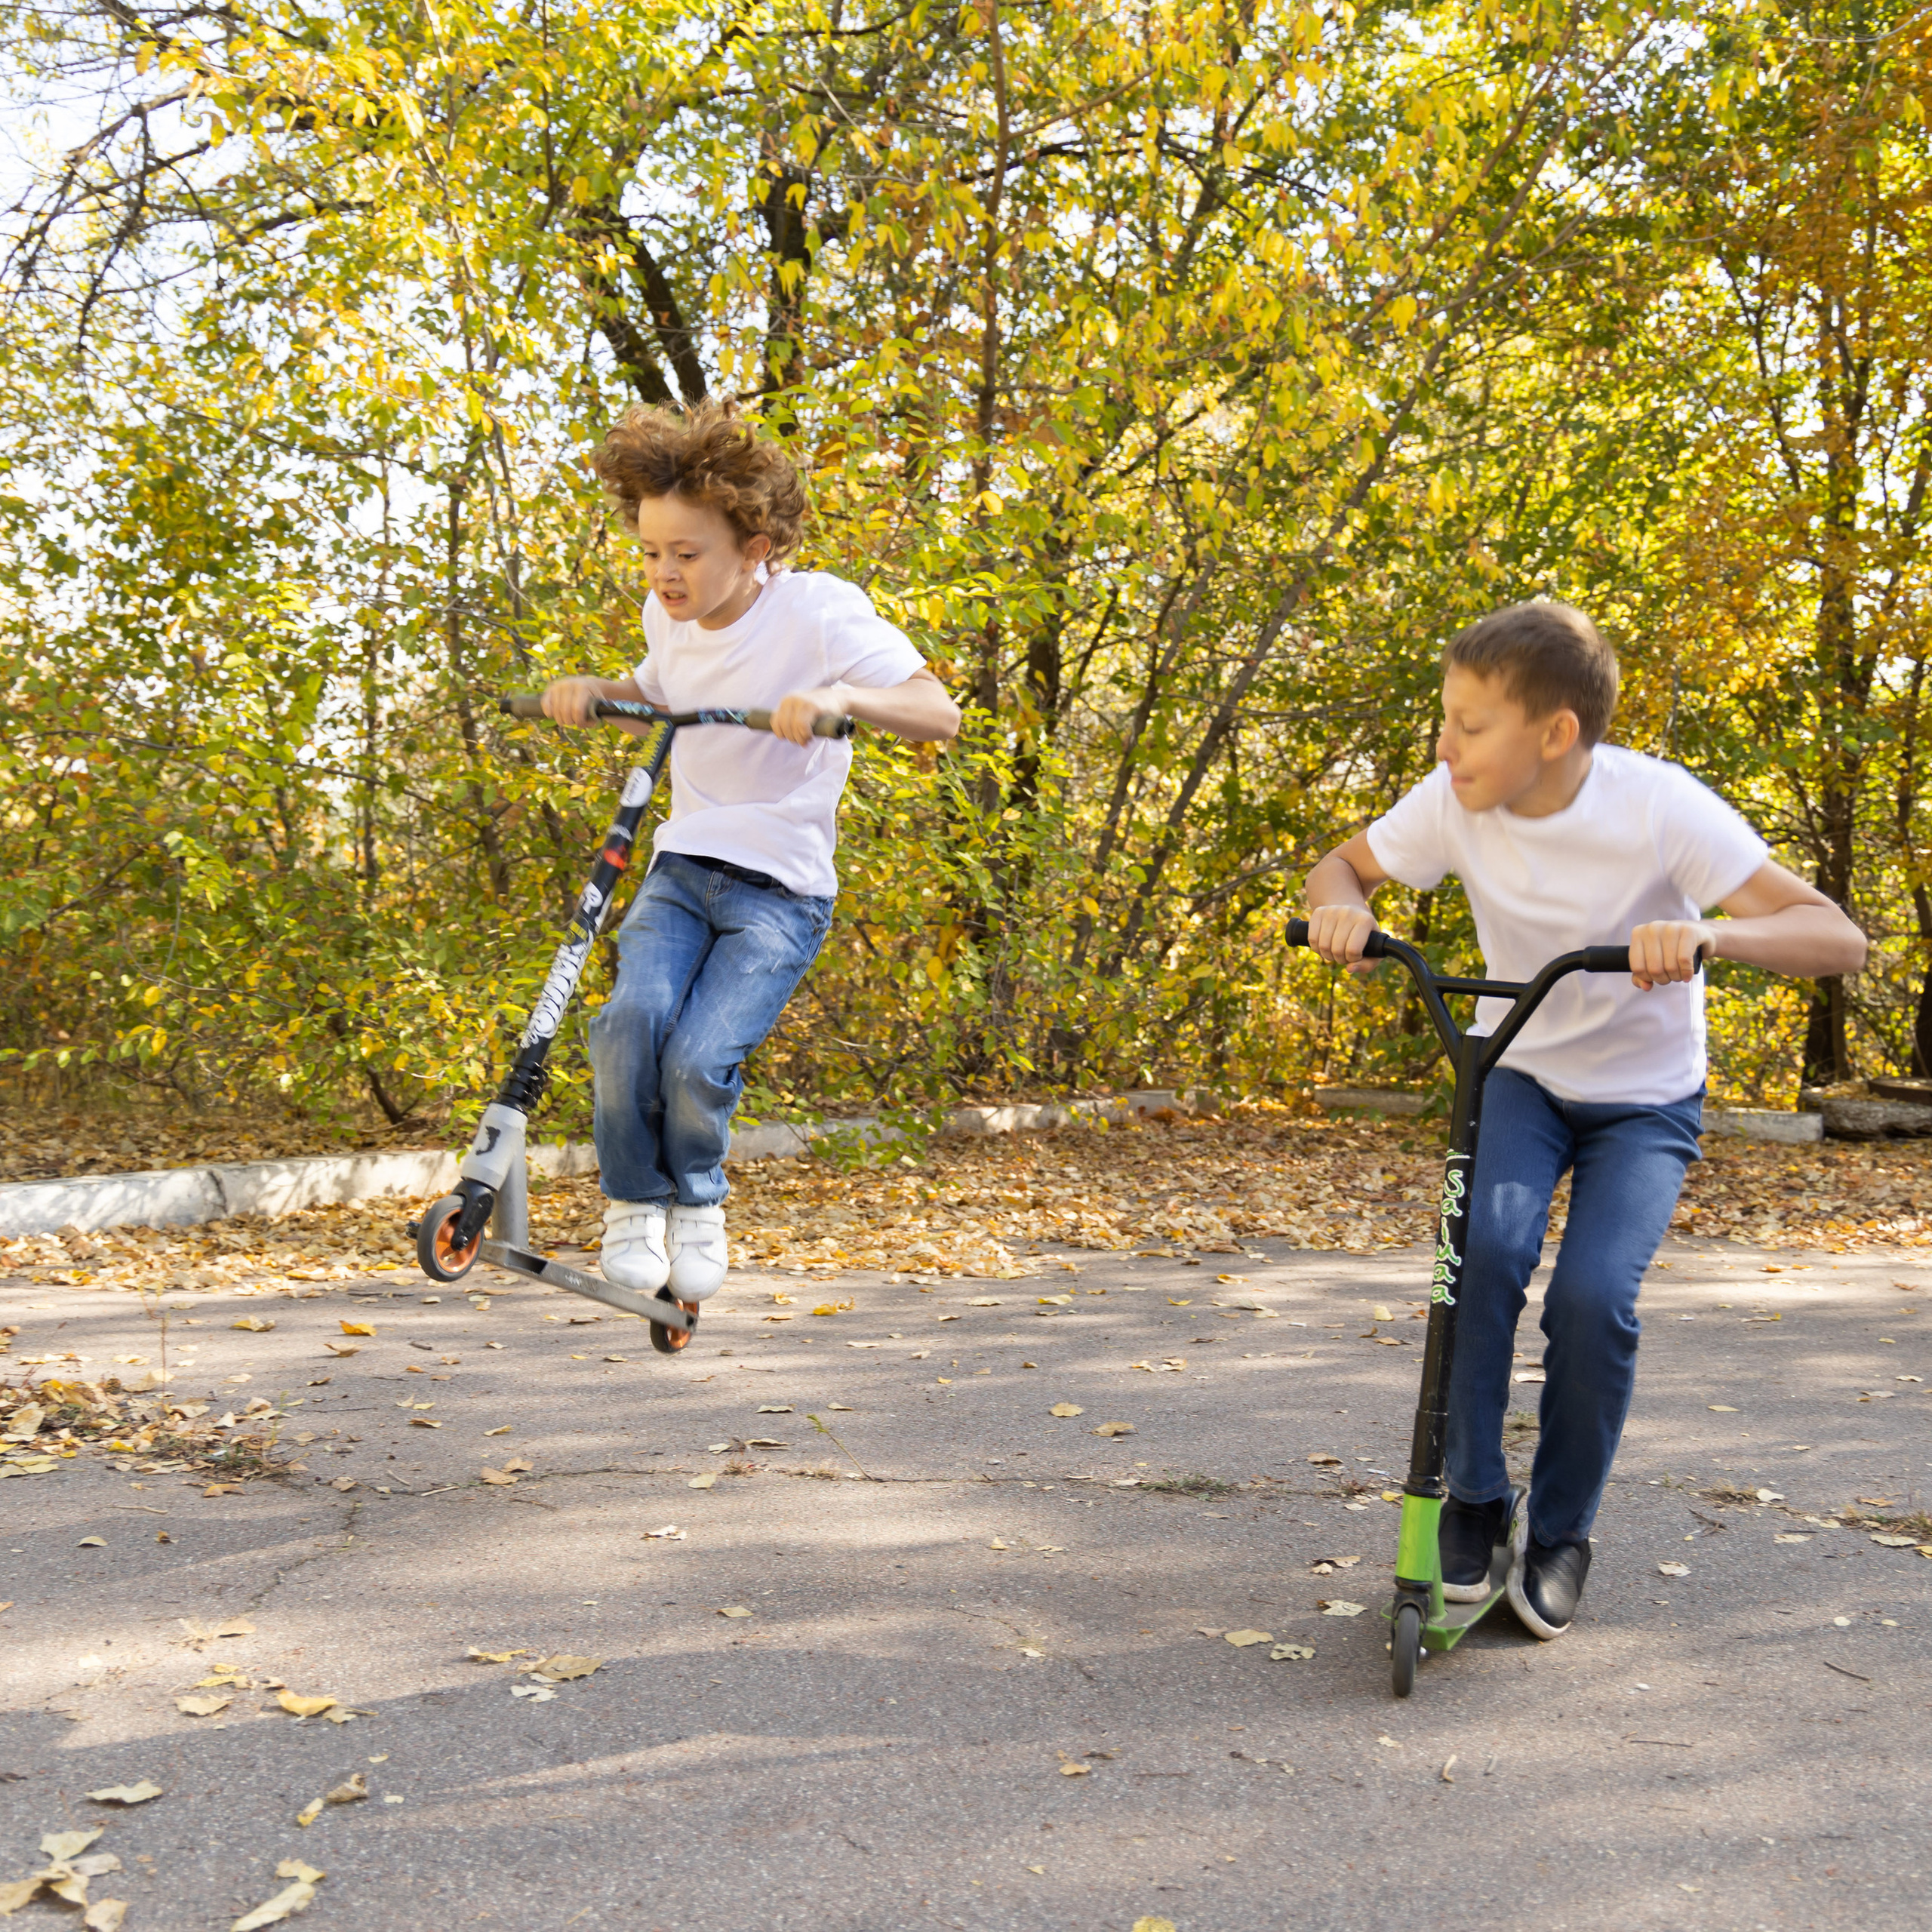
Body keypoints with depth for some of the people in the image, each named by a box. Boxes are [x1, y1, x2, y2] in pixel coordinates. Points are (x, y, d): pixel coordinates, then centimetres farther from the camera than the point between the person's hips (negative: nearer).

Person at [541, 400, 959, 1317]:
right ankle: (635, 1200, 1)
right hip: (681, 867, 4)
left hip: (780, 887, -4)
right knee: (631, 1018, -25)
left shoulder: (821, 611, -12)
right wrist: (590, 689, 8)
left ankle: (698, 1201, 10)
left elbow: (937, 710, -20)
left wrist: (841, 697, -38)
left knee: (699, 1058, -24)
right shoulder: (670, 619, 6)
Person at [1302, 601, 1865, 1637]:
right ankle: (1474, 1497, -6)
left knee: (1593, 1297, -22)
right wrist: (1343, 909, -22)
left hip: (1646, 1102, -2)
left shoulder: (1660, 806, -25)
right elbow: (1342, 864, 3)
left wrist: (1707, 934, -49)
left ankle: (1561, 1532, 4)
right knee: (1486, 1248, -27)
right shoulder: (1454, 803, -16)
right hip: (1520, 1075, 2)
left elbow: (1836, 937, -29)